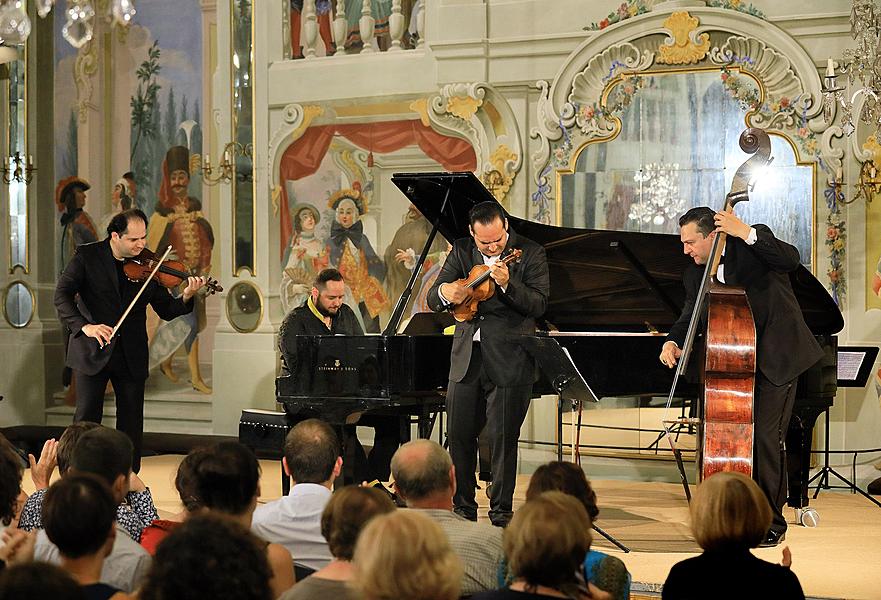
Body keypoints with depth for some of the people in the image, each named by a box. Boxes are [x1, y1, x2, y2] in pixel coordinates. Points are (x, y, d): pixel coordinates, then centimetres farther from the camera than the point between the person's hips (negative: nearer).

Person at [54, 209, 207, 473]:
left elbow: (166, 310, 5)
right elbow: (62, 295, -13)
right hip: (93, 352, -3)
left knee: (132, 422, 6)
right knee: (86, 418, -1)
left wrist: (186, 297, -16)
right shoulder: (88, 256, -4)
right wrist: (84, 325, -28)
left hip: (131, 357, 3)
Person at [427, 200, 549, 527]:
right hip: (466, 356, 4)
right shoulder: (462, 251, 5)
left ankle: (501, 509, 12)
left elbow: (539, 304, -13)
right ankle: (463, 505, 21)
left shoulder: (530, 253, -5)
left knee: (503, 437, 1)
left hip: (508, 360, -4)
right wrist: (444, 292, -22)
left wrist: (507, 284, -29)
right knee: (459, 435, 7)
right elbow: (432, 298, 2)